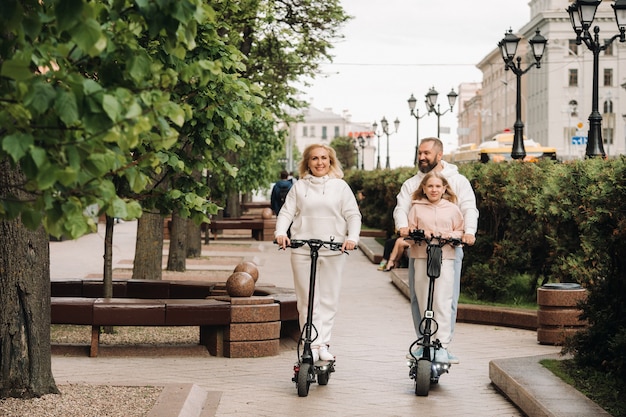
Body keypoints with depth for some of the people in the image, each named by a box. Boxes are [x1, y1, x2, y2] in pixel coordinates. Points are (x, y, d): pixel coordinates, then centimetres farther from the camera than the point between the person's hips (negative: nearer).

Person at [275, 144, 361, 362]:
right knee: (306, 301, 0)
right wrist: (280, 233, -12)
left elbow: (353, 215, 6)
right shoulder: (299, 187, 11)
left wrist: (352, 237, -12)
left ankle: (323, 343, 8)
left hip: (333, 251, 0)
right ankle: (312, 345, 4)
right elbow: (286, 212, 6)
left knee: (329, 300, 2)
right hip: (302, 250, 0)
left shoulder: (340, 186, 9)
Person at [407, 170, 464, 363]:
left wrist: (451, 235, -6)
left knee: (442, 302, -9)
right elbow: (409, 231, 10)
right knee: (424, 302, 2)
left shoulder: (452, 209, 11)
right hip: (421, 258, 1)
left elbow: (461, 231, 14)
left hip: (445, 258, -1)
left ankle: (443, 345, -10)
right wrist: (420, 233, -10)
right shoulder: (416, 208, 12)